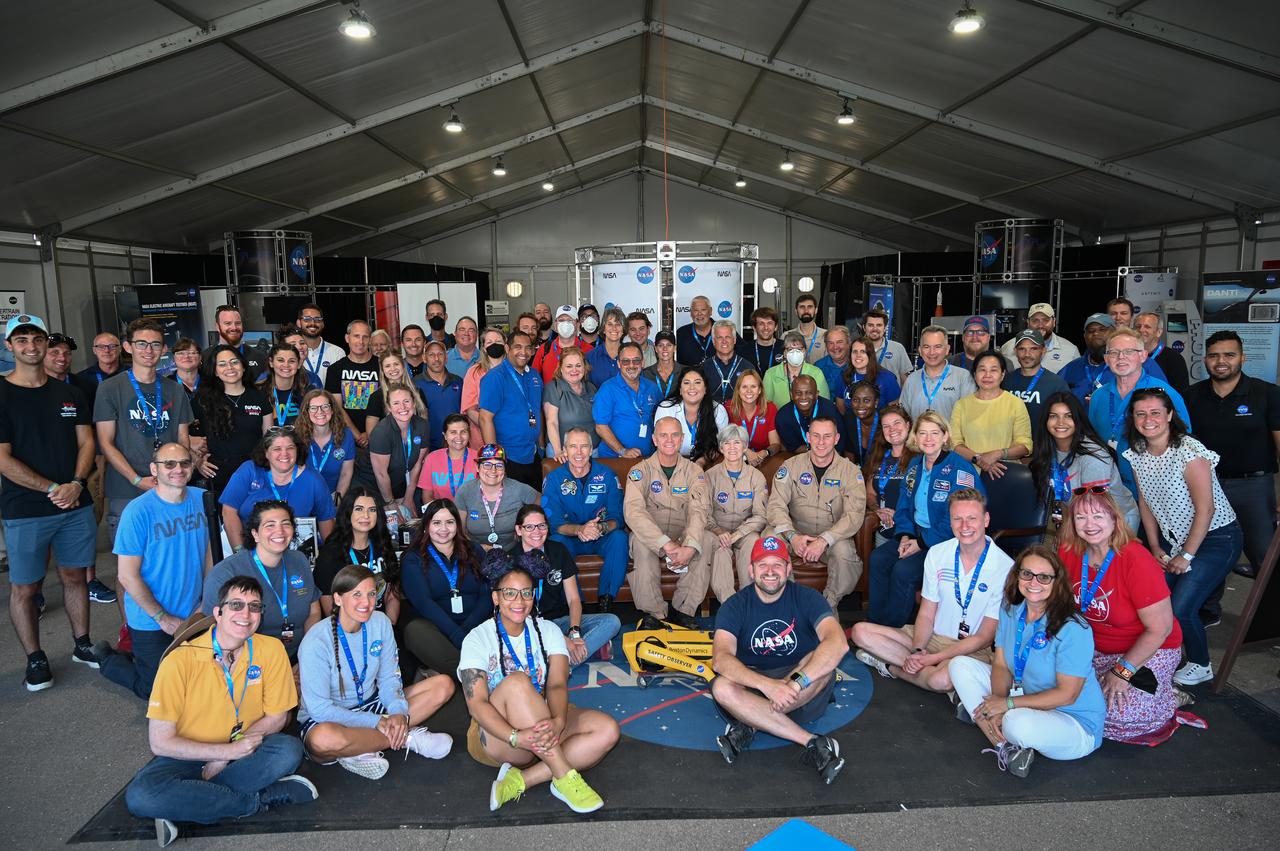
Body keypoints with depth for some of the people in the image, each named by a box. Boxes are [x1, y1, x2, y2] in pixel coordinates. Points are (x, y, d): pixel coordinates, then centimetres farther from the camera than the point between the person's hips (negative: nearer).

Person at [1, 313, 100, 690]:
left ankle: (82, 645, 26)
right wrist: (52, 489, -15)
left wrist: (75, 484, -9)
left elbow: (86, 442, 8)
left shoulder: (70, 394, 8)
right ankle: (35, 659, 20)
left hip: (76, 505, 4)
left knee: (75, 576, 13)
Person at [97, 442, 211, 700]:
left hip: (194, 615, 5)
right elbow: (128, 576, -17)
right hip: (150, 621, -5)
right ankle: (106, 659, 30)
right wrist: (164, 618, -14)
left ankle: (139, 657, 40)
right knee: (158, 691, 7)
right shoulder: (138, 512, -20)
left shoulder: (201, 499, -4)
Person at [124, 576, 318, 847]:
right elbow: (160, 742, -14)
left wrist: (225, 758, -13)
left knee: (289, 750, -29)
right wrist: (228, 750, -20)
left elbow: (277, 717, -2)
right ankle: (261, 799, -20)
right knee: (139, 796, -32)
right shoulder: (180, 661, -17)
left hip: (245, 752, 1)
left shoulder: (271, 650, -11)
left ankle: (186, 805, -16)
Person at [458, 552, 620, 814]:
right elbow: (477, 703, -19)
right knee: (516, 681, -34)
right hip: (496, 732, -4)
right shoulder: (478, 639, -7)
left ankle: (522, 779, -24)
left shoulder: (548, 631, 3)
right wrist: (517, 737, -35)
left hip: (543, 726, 4)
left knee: (607, 730, -21)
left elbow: (557, 684, -12)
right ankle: (565, 778, -30)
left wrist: (558, 722, -35)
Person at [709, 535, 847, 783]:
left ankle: (749, 726, -23)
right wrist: (767, 684, -40)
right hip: (753, 684, 1)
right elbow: (720, 659, -23)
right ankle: (811, 743, -28)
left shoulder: (806, 598, -8)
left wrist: (796, 682, -39)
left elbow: (839, 643, -26)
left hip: (806, 696, 0)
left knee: (823, 660, -31)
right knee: (721, 687, -31)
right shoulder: (735, 606, -7)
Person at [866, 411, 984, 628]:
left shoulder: (961, 470, -14)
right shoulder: (915, 465, 10)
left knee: (903, 570, -26)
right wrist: (905, 535, -3)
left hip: (946, 543, -7)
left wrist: (922, 543, -18)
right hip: (916, 534, 7)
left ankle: (892, 630, -8)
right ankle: (874, 623, -7)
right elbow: (903, 507, 15)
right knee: (878, 557, -16)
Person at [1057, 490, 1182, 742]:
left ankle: (1166, 698, 9)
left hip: (1150, 651, -4)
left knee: (1121, 712, -20)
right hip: (1096, 648, 5)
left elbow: (1160, 629, -20)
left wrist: (1123, 671, -18)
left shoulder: (1137, 561, -25)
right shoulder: (1068, 552, -10)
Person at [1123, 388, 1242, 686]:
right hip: (1173, 538, 6)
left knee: (1180, 609, -12)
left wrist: (1186, 556, -15)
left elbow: (1206, 509, -20)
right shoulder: (1137, 453, -3)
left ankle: (1200, 666, 14)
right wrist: (1155, 547, 3)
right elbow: (1145, 502, 7)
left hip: (1216, 538, -6)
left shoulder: (1190, 452, -23)